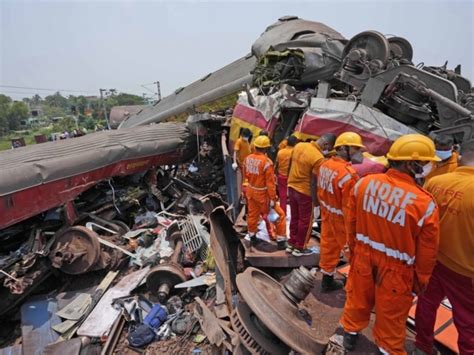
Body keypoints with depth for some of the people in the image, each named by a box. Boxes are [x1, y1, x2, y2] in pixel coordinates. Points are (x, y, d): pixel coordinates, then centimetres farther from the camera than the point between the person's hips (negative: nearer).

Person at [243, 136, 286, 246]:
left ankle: (252, 237, 36)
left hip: (251, 191, 7)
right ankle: (281, 240, 16)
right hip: (263, 194, -7)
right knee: (279, 215, 9)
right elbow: (270, 183, -23)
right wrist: (273, 199, -18)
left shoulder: (248, 158, -4)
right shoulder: (267, 162, -25)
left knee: (252, 214, 21)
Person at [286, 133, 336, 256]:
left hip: (291, 187, 7)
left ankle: (291, 244, 32)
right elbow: (313, 182, -19)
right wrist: (315, 199, -8)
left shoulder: (299, 146, -2)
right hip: (305, 192, -7)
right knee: (305, 221, 12)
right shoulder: (318, 158, -24)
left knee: (294, 217, 21)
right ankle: (300, 248, 25)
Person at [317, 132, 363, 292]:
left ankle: (327, 280, 34)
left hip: (327, 214, 8)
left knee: (328, 246, 19)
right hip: (342, 218, -8)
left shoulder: (325, 165, -1)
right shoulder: (348, 174, -28)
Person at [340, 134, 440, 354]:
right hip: (396, 269, -4)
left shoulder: (364, 183, -14)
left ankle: (350, 334, 50)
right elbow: (426, 253, -11)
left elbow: (350, 224, -1)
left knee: (358, 298, 26)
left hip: (363, 257, 4)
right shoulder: (425, 204, -24)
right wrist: (420, 283, 6)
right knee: (391, 314, 20)